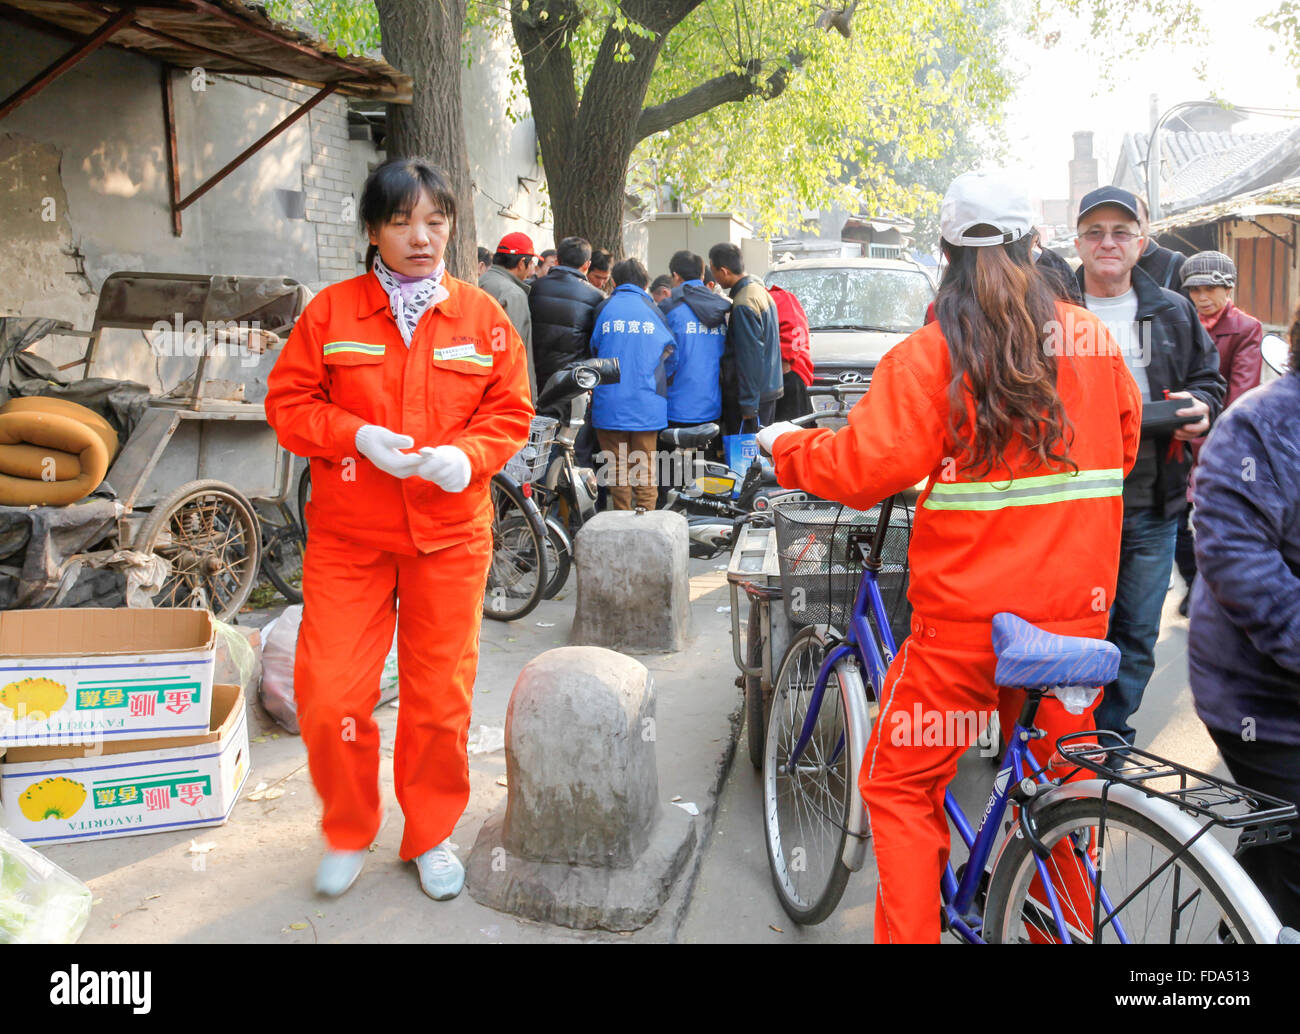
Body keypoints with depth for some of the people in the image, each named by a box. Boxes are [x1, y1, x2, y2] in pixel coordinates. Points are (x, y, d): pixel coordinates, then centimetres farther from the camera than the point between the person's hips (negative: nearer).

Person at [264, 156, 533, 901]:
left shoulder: (483, 317, 4)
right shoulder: (332, 311, 1)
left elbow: (512, 412, 5)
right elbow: (288, 401, 2)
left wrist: (469, 455, -14)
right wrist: (356, 436, -15)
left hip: (450, 537, 1)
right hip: (347, 538, 0)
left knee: (442, 698, 8)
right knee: (328, 698, -2)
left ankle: (431, 837, 30)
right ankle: (349, 834, 25)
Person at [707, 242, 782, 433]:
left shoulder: (744, 304, -18)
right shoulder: (760, 290, 13)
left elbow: (751, 357, -20)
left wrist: (748, 405, -19)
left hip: (754, 394, -10)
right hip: (769, 389, 10)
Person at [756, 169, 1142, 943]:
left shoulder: (932, 353, -10)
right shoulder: (1092, 339, 5)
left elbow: (867, 466, -15)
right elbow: (1124, 447, 18)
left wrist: (786, 447, 1)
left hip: (968, 610, -4)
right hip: (1077, 606, 5)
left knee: (903, 785, 10)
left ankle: (909, 931, 11)